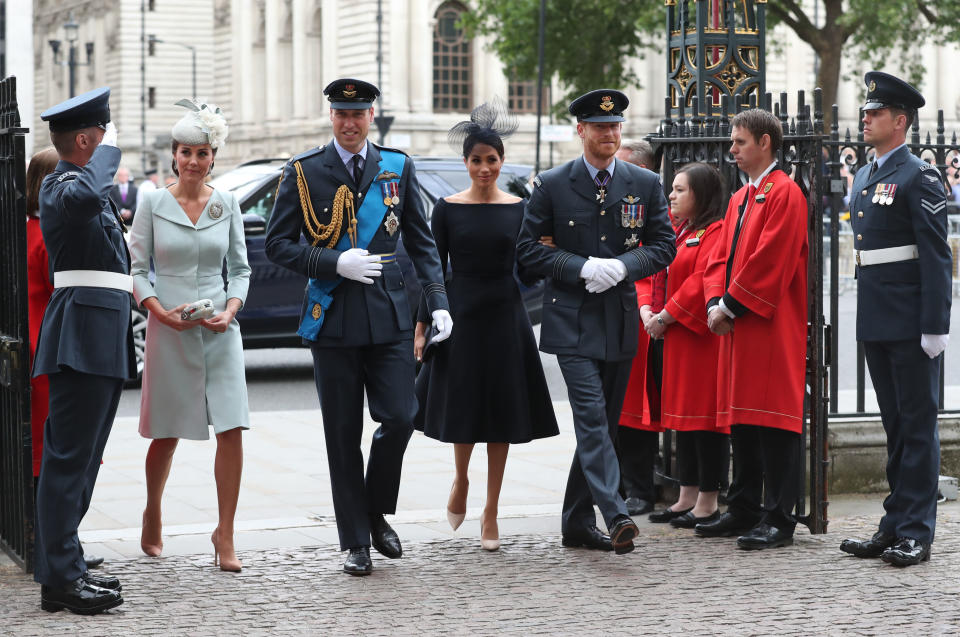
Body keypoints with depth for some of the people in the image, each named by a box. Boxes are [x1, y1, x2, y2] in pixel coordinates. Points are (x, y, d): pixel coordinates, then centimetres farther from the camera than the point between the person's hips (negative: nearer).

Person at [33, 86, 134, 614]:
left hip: (103, 341, 10)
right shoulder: (59, 186, -12)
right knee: (68, 458, -9)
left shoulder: (85, 186, 20)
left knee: (82, 457, 12)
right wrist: (110, 149, -21)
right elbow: (87, 195, -34)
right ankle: (60, 580, -9)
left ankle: (65, 567, 18)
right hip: (81, 337, -10)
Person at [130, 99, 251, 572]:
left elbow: (239, 268, 10)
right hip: (169, 331, -1)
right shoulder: (154, 203, 0)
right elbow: (136, 269, 1)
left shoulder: (226, 204, 6)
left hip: (219, 331, 1)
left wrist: (230, 311, -7)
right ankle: (152, 516, 32)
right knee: (167, 435, 7)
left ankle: (225, 534, -1)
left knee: (232, 431, -9)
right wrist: (161, 311, -14)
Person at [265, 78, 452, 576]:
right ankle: (355, 541, 13)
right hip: (333, 319, -1)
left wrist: (438, 302, 1)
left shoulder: (397, 169, 8)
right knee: (343, 434, 3)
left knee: (400, 418, -6)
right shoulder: (303, 172, 2)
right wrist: (334, 264, -13)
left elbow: (421, 242, 11)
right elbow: (277, 244, 0)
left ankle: (377, 512, 19)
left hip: (389, 316, 1)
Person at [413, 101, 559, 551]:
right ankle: (461, 480, 32)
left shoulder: (518, 208, 4)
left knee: (501, 412, 3)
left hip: (505, 316, 1)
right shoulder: (447, 209, 1)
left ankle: (490, 512, 11)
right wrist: (422, 325, -3)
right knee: (461, 407, 2)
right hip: (460, 314, -1)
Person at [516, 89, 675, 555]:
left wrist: (622, 266, -11)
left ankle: (577, 523, 19)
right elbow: (529, 248, -1)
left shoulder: (645, 184, 6)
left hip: (620, 321, 4)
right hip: (572, 320, -4)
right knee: (592, 417, -16)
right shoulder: (551, 185, -1)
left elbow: (663, 245, 8)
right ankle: (615, 516, -23)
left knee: (604, 423, 9)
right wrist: (583, 268, -14)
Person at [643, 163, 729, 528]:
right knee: (683, 416, 12)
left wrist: (665, 316, -15)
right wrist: (648, 312, 0)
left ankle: (708, 503, 0)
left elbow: (702, 281, -20)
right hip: (676, 337, 9)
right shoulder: (677, 231, 17)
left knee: (705, 415, -5)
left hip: (703, 336, -9)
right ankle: (687, 498, 19)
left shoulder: (715, 232, -11)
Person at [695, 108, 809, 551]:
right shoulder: (740, 199, 19)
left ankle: (779, 520, -5)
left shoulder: (784, 194, -9)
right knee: (742, 418, 12)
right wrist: (715, 303, 0)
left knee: (773, 418, -7)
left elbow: (770, 261, -16)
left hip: (771, 328, -9)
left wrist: (731, 306, -13)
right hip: (736, 327, 9)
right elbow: (721, 257, 17)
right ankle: (744, 511, 20)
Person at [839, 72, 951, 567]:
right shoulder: (863, 179, 15)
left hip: (911, 322, -8)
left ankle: (916, 533, 1)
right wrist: (865, 313, 16)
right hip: (876, 321, 8)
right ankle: (894, 526, 19)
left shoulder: (920, 177, -9)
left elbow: (936, 255, -14)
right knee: (895, 425, 13)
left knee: (917, 423, -2)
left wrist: (935, 325, -18)